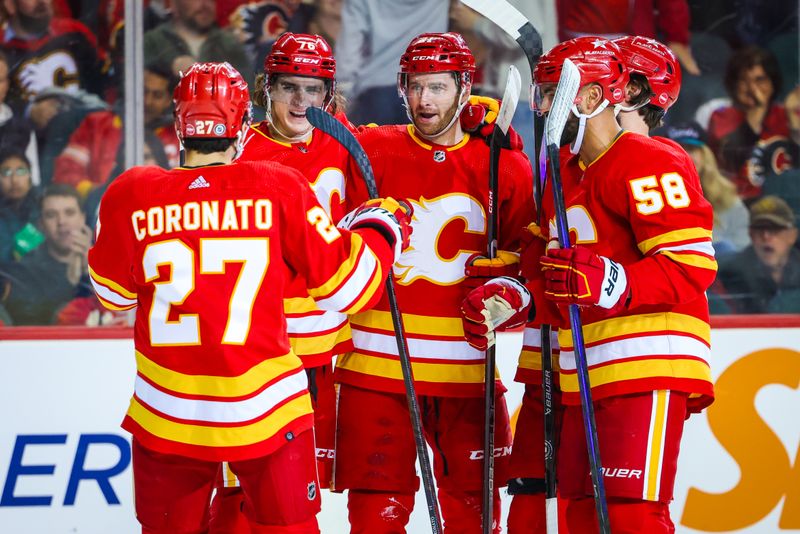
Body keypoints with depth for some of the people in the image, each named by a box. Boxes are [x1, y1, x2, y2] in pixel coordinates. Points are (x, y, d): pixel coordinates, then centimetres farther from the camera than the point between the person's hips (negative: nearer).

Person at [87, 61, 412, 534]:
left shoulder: (131, 197, -6)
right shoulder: (281, 189, -10)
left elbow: (114, 293, 11)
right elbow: (346, 286, -4)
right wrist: (381, 228, 15)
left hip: (167, 413, 1)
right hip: (265, 410, -1)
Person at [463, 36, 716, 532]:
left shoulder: (650, 164, -8)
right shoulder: (563, 180, 22)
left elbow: (690, 268, -18)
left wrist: (612, 283, -30)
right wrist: (513, 302, 6)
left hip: (648, 371, -10)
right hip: (585, 380, 10)